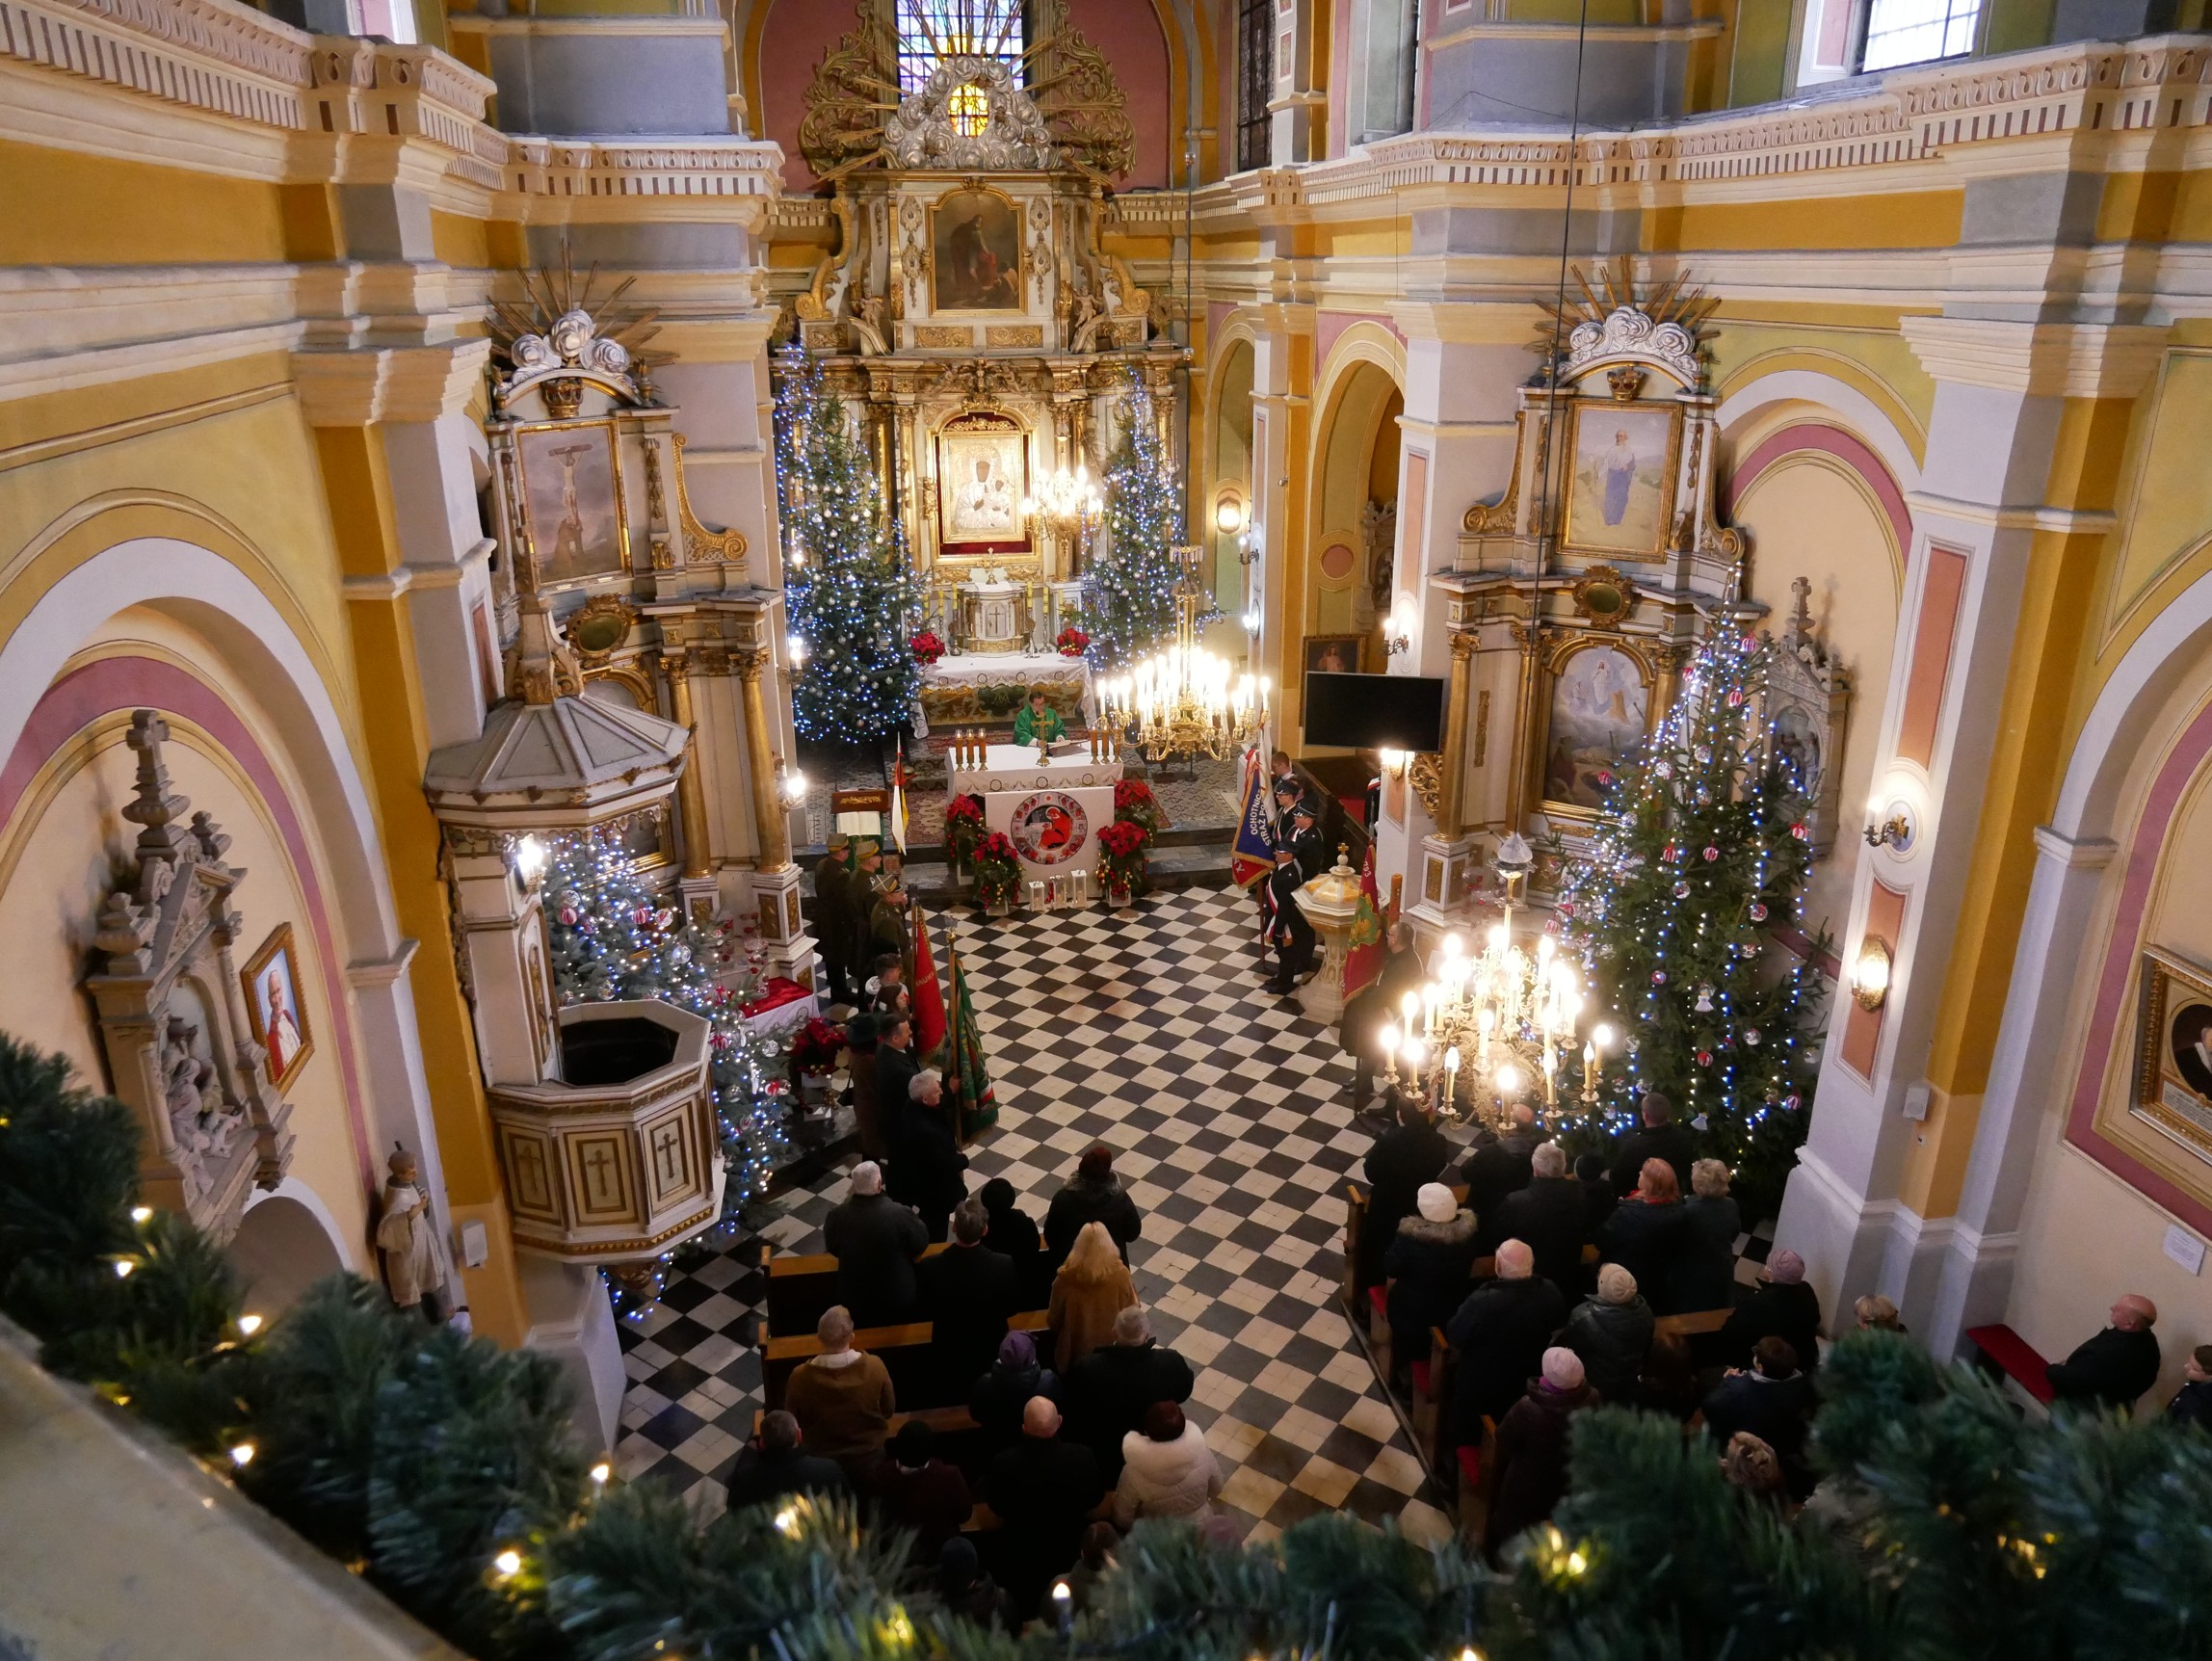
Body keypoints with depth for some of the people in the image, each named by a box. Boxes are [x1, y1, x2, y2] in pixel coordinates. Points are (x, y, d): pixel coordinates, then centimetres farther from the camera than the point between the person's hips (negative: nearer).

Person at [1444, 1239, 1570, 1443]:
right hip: (1529, 1384, 5)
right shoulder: (1550, 1293, -23)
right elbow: (1556, 1326, -1)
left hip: (1481, 1388, -4)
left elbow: (1455, 1337, -22)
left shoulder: (1483, 1302, -38)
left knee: (1464, 1431, 26)